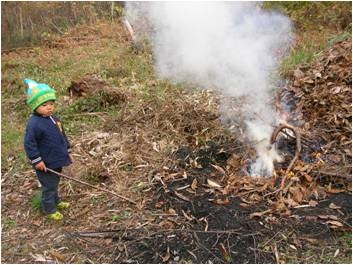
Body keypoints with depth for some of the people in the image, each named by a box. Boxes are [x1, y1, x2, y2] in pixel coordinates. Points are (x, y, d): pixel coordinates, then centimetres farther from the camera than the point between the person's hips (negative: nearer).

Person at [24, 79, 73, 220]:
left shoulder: (54, 119, 2)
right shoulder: (34, 124, -25)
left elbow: (63, 136, 14)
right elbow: (29, 144, -23)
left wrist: (68, 151, 16)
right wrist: (37, 161, -22)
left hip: (57, 161, 8)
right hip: (46, 164, -8)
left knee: (55, 183, 26)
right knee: (49, 186, 8)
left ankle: (56, 201, 47)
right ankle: (50, 209, 26)